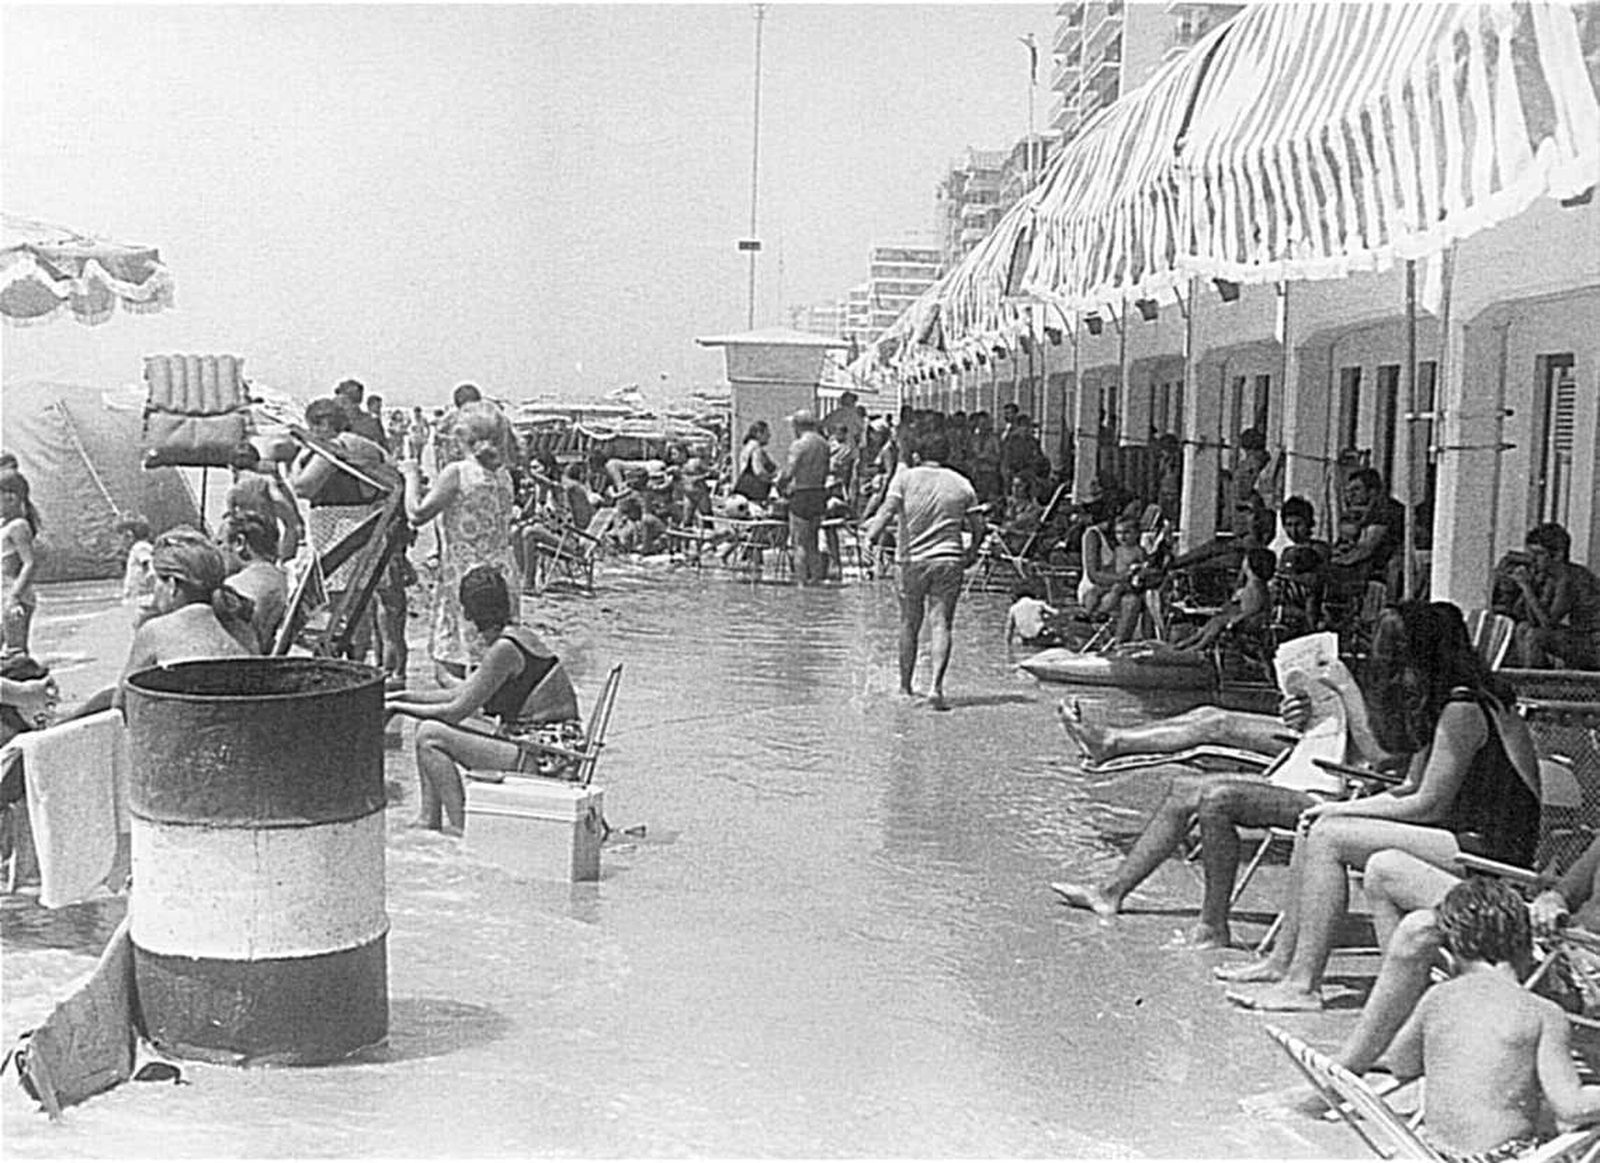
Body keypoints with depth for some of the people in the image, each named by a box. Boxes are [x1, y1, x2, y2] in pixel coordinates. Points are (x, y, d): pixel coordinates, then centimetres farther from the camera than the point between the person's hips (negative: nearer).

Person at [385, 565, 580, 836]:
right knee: (433, 729, 15)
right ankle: (427, 823, 13)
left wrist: (398, 708, -2)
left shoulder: (505, 648, -17)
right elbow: (460, 693, 19)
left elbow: (457, 710, -13)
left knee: (429, 736, -12)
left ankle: (461, 828, -8)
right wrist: (404, 695, 18)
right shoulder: (516, 636, 12)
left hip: (543, 758, -10)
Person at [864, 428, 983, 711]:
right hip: (950, 560, 1)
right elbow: (978, 526, 8)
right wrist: (971, 554, 22)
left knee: (909, 624, 12)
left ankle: (905, 687, 20)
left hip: (914, 559, -1)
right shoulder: (961, 484, 8)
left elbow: (887, 510, -12)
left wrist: (871, 536, -13)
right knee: (941, 624, -2)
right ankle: (936, 686, -16)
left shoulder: (905, 478, 1)